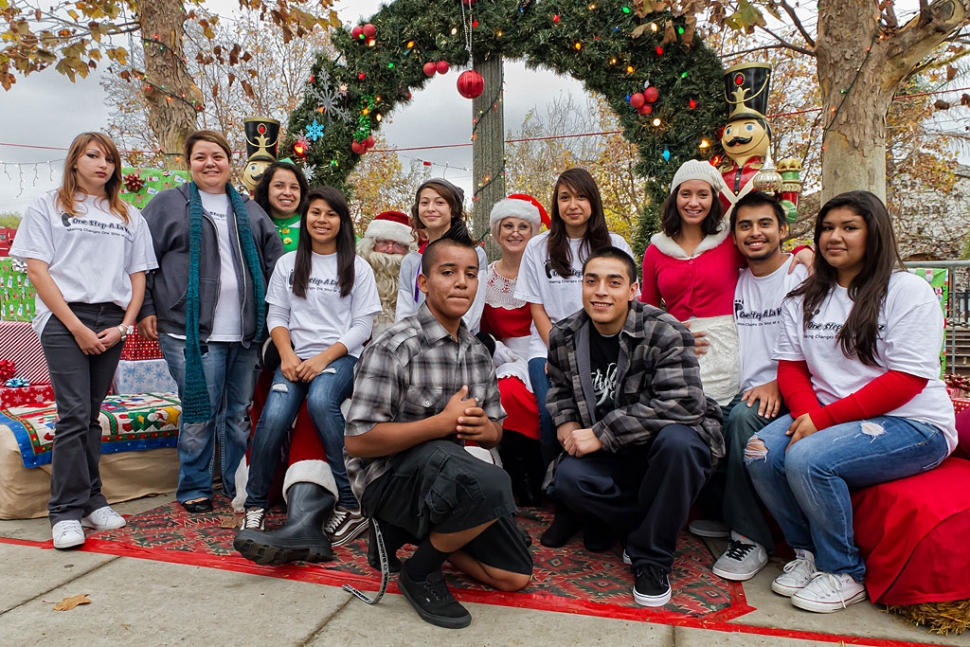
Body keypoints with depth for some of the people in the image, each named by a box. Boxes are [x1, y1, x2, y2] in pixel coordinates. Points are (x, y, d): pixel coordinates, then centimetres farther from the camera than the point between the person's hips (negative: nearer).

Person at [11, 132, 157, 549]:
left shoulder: (129, 217, 17)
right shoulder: (47, 207, 8)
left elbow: (138, 276, 13)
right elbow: (37, 270, -1)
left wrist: (124, 326, -1)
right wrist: (76, 327, -10)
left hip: (112, 323, 3)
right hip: (64, 321, -3)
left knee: (91, 415, 6)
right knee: (74, 414, -10)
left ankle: (90, 501, 13)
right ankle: (67, 512, -3)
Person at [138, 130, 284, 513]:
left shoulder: (250, 211, 18)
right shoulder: (168, 204, 5)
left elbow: (274, 259, 19)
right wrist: (146, 310, -4)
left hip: (245, 333, 4)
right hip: (193, 331, -4)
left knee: (239, 412, 10)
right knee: (199, 412, -2)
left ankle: (238, 486, 24)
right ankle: (194, 488, 16)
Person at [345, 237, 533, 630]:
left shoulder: (477, 352, 5)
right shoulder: (393, 347, -17)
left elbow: (494, 432, 12)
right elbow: (357, 441, -20)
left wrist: (483, 428, -14)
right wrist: (443, 422, -24)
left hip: (451, 472, 7)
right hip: (388, 476, -7)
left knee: (515, 576, 7)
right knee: (492, 486, -35)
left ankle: (412, 532, 19)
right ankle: (420, 572, -7)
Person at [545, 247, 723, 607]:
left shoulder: (664, 333, -18)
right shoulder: (563, 337, -2)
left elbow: (681, 403, -28)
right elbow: (558, 386, 16)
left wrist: (601, 434, -28)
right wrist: (566, 421, -7)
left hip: (672, 439, -3)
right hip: (612, 457, 3)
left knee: (676, 442, -38)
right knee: (568, 479, -27)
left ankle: (653, 557, -14)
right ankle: (653, 523, 1)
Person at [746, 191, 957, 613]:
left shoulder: (908, 291, -6)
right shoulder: (805, 299, 11)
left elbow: (905, 380, -14)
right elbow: (791, 368, 6)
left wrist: (825, 419, -20)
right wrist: (808, 413, -16)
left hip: (911, 424, -5)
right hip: (827, 418, 5)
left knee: (807, 459, -30)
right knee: (760, 453, -22)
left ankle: (844, 573, -6)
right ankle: (807, 551, 2)